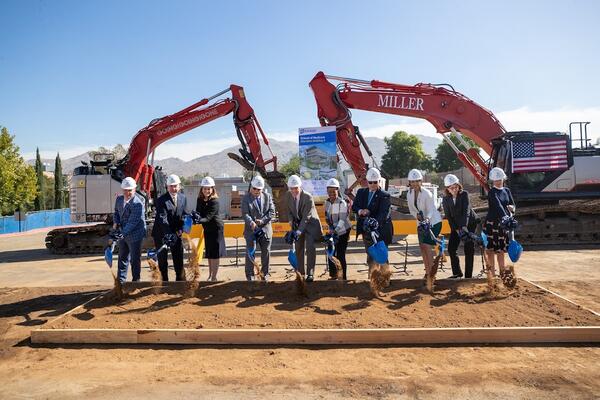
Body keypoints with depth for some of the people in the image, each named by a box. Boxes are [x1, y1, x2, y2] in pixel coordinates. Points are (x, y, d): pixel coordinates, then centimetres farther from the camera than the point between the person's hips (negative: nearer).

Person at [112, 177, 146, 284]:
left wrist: (123, 233, -36)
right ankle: (121, 281, 28)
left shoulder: (137, 204, -23)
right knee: (122, 258, 17)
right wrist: (115, 222, -1)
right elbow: (116, 212, 18)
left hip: (134, 235, -7)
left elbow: (132, 222, -27)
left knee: (135, 260, 2)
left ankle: (135, 282, 16)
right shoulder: (119, 199, 2)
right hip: (123, 234, 7)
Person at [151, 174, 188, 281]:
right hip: (162, 234, -4)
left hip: (176, 233, 4)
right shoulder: (161, 200, -16)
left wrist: (181, 229, -9)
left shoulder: (183, 198, 2)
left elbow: (184, 214, 6)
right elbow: (162, 219, -24)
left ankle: (181, 280, 20)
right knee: (162, 261, 5)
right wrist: (169, 233, -36)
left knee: (179, 260, 9)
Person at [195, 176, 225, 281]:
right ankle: (210, 275, 26)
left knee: (214, 253, -3)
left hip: (216, 228, -7)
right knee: (208, 253, 14)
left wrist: (198, 220, -43)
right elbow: (198, 213, -1)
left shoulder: (214, 201, -20)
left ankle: (214, 277, 4)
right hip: (207, 229, 7)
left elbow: (208, 217, -27)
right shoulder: (200, 200, -1)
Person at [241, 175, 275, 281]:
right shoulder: (246, 198, -1)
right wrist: (251, 222, -29)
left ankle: (264, 273, 22)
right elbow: (245, 214, -10)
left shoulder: (267, 197, 7)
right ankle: (250, 275, 10)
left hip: (266, 229, 3)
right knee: (250, 252, 1)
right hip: (251, 229, -3)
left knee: (266, 252, 9)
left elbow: (272, 212, 1)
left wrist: (262, 220, -12)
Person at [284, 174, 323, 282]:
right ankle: (301, 273, 18)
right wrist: (290, 219, -5)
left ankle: (310, 273, -8)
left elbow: (306, 216, -27)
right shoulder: (288, 195, -9)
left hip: (310, 223, -5)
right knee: (299, 249, 7)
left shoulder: (308, 197, -25)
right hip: (297, 223, 5)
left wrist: (299, 230, -34)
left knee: (311, 247, -14)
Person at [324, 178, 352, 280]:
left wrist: (335, 230, -34)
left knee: (340, 254, -7)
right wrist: (330, 227, -4)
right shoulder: (327, 202, 4)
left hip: (342, 232, -6)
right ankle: (333, 274, 19)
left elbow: (342, 219, -22)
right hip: (332, 231, 6)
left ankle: (343, 276, 4)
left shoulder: (342, 203, -16)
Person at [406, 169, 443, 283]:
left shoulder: (427, 194, -20)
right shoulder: (409, 194, -2)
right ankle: (427, 272, 23)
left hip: (433, 222, -7)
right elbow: (411, 210, 4)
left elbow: (430, 211, -20)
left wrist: (427, 218, -40)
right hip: (421, 223, 7)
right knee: (422, 247, 9)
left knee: (427, 246, -15)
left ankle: (431, 273, -10)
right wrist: (417, 215, -17)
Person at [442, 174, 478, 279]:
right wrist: (456, 229, -16)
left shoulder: (464, 194, -16)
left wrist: (464, 227, -36)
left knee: (468, 249, -5)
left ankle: (468, 275, 3)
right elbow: (448, 216, -7)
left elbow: (466, 211, -25)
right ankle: (457, 273, 15)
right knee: (451, 248, -1)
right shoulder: (446, 199, -7)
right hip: (456, 225, 4)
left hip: (470, 223, -4)